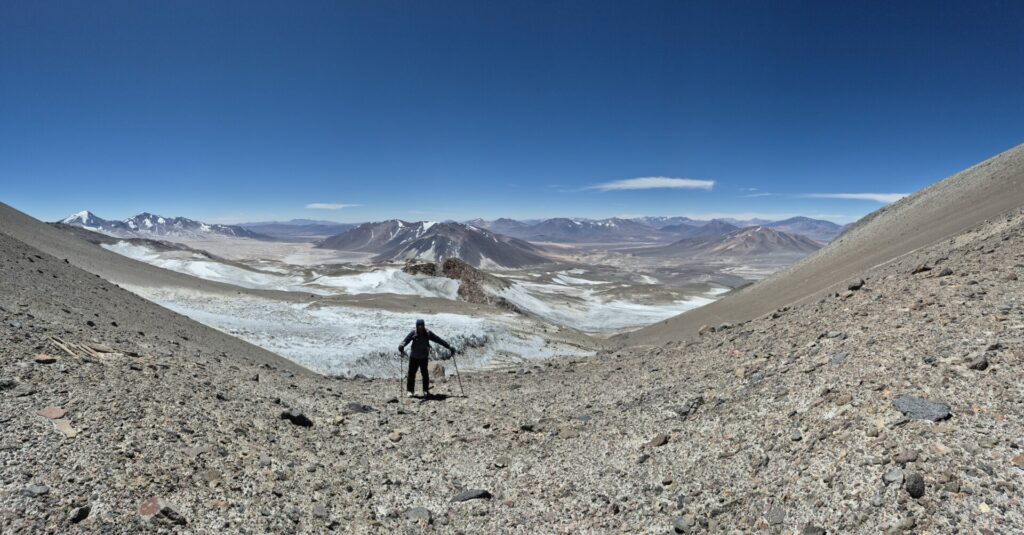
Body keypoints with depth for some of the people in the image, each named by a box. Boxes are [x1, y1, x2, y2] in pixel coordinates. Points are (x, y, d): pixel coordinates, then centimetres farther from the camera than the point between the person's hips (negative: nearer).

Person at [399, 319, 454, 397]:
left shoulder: (428, 334, -9)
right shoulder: (413, 333, -12)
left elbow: (439, 340, -7)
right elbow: (406, 340, -25)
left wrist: (449, 347, -6)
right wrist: (401, 346, -47)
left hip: (424, 357, 1)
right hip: (414, 357, -1)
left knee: (425, 373, 3)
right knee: (411, 373, 1)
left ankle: (426, 390, 17)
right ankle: (409, 391, 13)